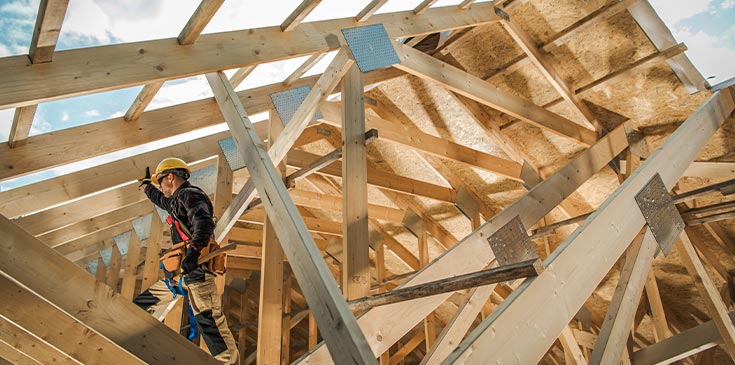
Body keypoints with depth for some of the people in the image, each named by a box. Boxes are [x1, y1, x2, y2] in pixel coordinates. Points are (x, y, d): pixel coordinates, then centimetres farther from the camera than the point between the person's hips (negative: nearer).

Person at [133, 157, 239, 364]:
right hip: (178, 273, 10)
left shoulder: (189, 194, -5)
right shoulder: (177, 200, 26)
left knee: (209, 320, -17)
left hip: (196, 269, -10)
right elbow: (161, 200, 51)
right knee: (140, 306, 21)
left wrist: (193, 250, -39)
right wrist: (146, 185, 66)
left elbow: (203, 222, -24)